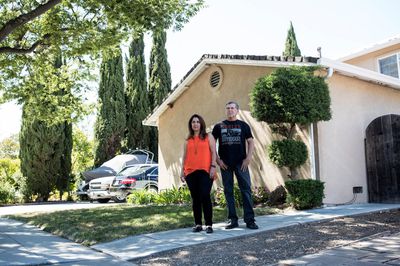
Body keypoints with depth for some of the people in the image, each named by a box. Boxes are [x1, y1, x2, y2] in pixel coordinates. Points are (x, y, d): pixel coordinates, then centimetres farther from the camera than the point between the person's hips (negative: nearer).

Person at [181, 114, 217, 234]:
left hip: (205, 171, -3)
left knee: (205, 196, -11)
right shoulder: (188, 140, 17)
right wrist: (182, 171, 11)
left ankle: (209, 224, -4)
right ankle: (198, 224, 12)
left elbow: (213, 152, 2)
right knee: (195, 198, 5)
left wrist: (213, 166, -9)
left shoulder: (208, 137, 10)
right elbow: (185, 156, 17)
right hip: (191, 172, 3)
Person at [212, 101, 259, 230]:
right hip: (225, 164, 1)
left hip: (241, 163, -1)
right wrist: (218, 159, -2)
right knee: (228, 191, 4)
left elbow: (250, 142, 6)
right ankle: (232, 219, 12)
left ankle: (249, 219, 0)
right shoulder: (219, 126, 9)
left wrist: (248, 158, -6)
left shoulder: (243, 125, 8)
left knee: (246, 189, -5)